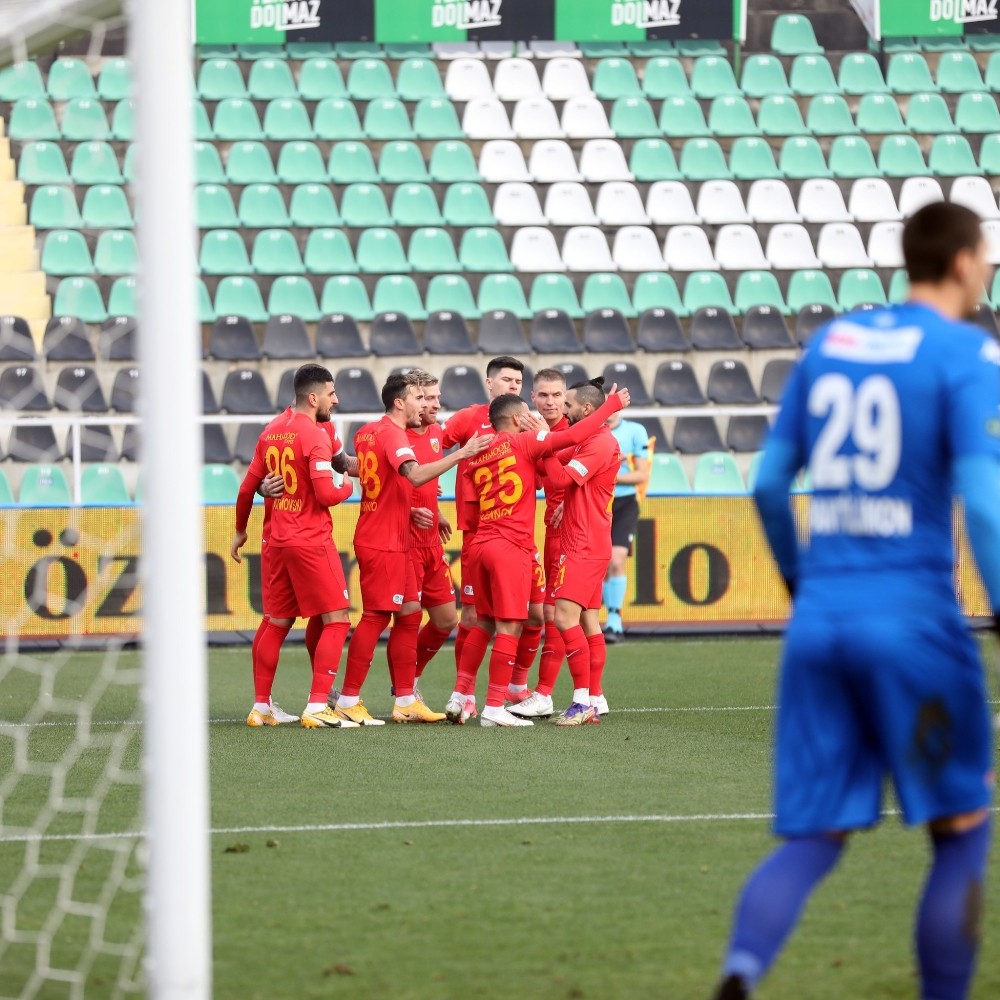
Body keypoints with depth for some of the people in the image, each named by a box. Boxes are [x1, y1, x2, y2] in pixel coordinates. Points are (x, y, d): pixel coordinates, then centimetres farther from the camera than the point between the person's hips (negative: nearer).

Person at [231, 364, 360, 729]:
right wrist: (348, 487, 1)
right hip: (311, 541, -8)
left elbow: (247, 488, 15)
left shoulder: (271, 431, 10)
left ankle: (261, 706, 18)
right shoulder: (314, 436, -14)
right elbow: (326, 494, -21)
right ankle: (316, 708, -12)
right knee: (336, 620, -4)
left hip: (278, 541, 8)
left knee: (277, 624, 16)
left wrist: (241, 531, 27)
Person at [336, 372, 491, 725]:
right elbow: (415, 474, -34)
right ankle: (348, 701, -3)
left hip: (397, 541, 10)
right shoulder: (393, 435, -17)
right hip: (382, 543, -10)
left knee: (408, 614, 11)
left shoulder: (368, 432, 12)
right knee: (376, 616, -6)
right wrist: (461, 454, -35)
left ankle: (405, 700, 13)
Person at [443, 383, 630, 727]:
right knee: (509, 627, -4)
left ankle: (459, 698, 16)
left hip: (481, 544, 7)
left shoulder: (476, 456, 13)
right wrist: (613, 405, -5)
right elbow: (573, 436, -12)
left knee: (483, 623, 17)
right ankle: (494, 708, -5)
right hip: (511, 547, -7)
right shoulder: (524, 442, -5)